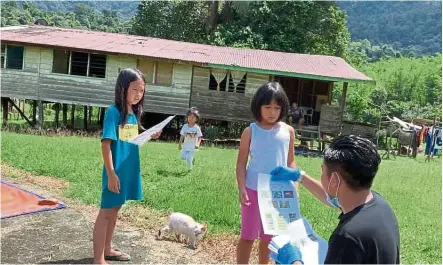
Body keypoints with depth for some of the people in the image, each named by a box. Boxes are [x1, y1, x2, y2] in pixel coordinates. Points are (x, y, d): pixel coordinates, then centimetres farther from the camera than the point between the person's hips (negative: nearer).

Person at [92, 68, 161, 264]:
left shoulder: (134, 114, 8)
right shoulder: (113, 112, -15)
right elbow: (106, 144, -19)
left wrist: (148, 136, 1)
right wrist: (111, 173, -22)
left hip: (129, 170, 8)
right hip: (116, 171, -8)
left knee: (115, 209, 19)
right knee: (105, 212, 1)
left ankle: (107, 249, 34)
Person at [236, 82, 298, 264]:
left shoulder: (288, 131, 1)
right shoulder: (250, 131, -5)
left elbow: (290, 162, 7)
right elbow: (241, 163, -3)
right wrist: (241, 188, -13)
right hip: (254, 190, -2)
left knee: (268, 236, 18)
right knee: (248, 235, 7)